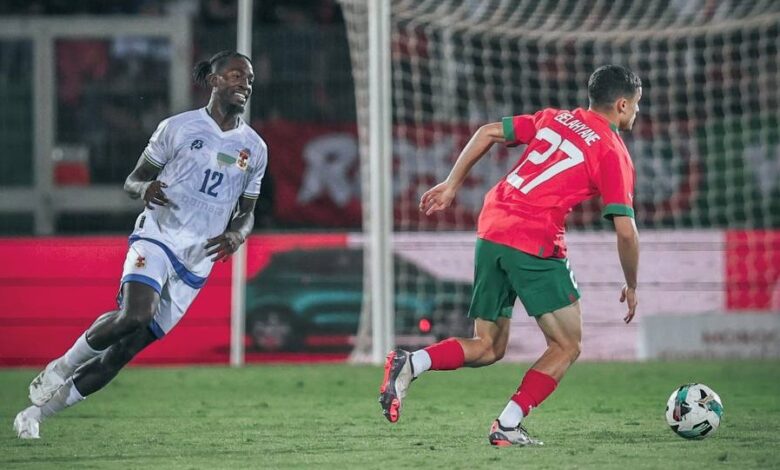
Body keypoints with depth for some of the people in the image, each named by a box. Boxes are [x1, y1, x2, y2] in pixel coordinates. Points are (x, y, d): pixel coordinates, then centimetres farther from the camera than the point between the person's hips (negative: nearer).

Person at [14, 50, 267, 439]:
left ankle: (38, 412, 10)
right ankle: (64, 364, -5)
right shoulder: (178, 127, 2)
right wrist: (145, 189, -15)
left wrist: (235, 235, -3)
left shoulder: (255, 148, 11)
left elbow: (246, 213, 19)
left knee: (128, 348, -1)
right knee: (134, 316, -32)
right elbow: (132, 180, 8)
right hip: (157, 236, -3)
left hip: (198, 261, 3)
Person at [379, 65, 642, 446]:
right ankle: (508, 426, -6)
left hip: (490, 232, 7)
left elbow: (488, 132, 14)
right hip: (535, 244, -7)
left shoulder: (553, 119, 18)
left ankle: (411, 363, -8)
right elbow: (626, 231, -5)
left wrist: (452, 184, 19)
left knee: (488, 349, 14)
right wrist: (631, 287, 8)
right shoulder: (614, 153, 1)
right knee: (567, 347, 5)